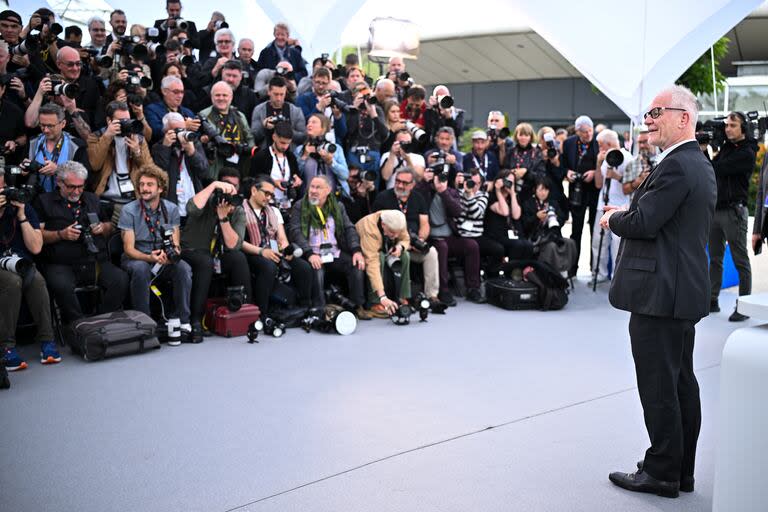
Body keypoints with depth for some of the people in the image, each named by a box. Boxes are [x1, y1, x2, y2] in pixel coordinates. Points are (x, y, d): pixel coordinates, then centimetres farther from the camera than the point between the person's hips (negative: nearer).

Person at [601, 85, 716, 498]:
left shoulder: (676, 166, -17)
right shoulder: (699, 164, 15)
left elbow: (643, 224, -22)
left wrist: (613, 219, -3)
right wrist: (626, 214, 9)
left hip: (660, 293, -10)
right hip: (684, 291, 10)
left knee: (658, 387, -1)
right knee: (682, 383, 15)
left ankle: (662, 472, 9)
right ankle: (681, 470, 25)